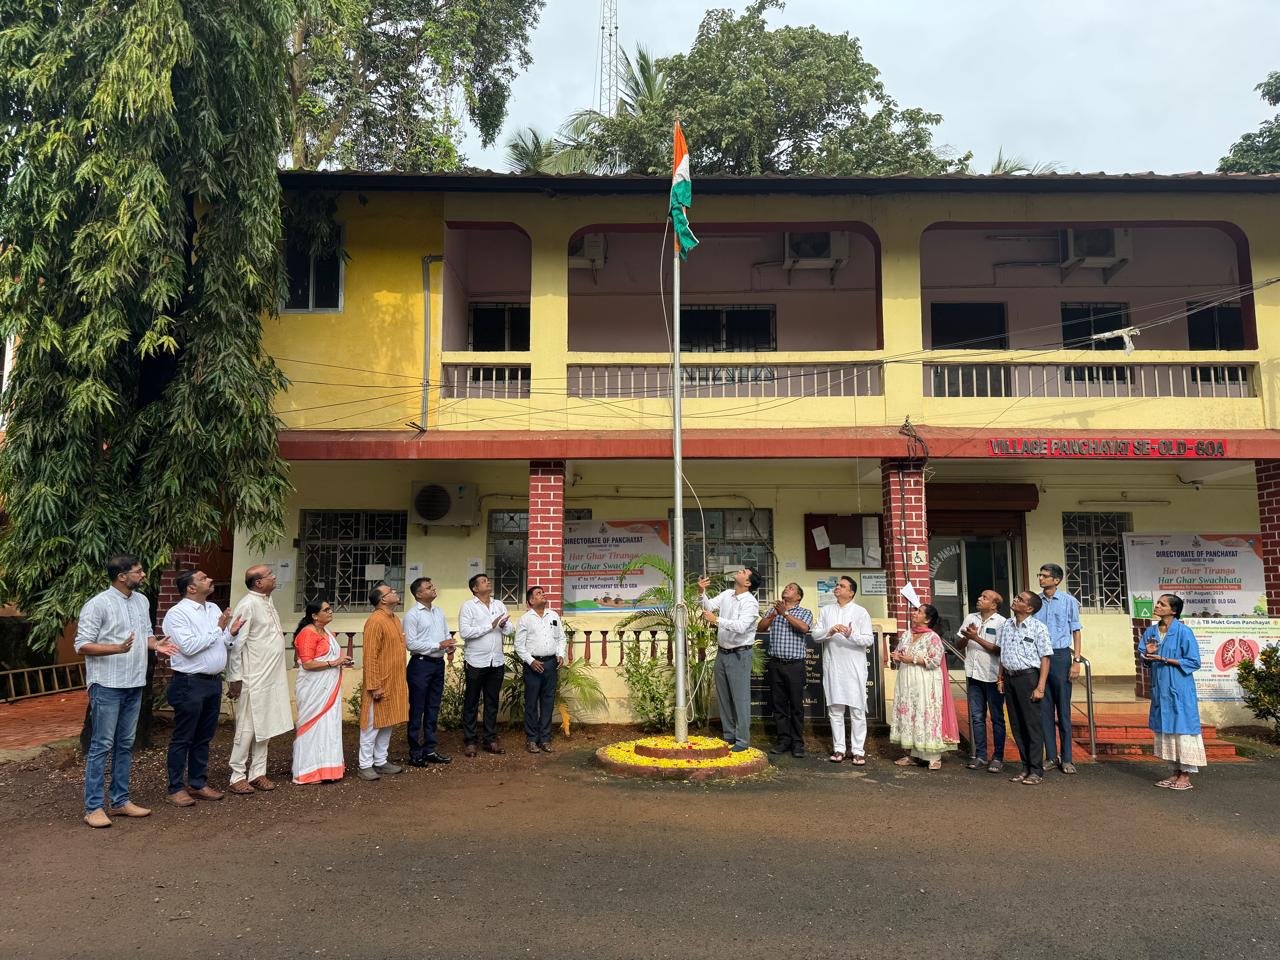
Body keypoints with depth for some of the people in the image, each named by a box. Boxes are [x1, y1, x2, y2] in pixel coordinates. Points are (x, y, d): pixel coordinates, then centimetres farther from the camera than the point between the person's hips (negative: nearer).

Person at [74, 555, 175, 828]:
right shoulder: (98, 604, -12)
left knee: (125, 745, 13)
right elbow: (82, 646, -14)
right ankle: (93, 807, 5)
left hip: (134, 685, 7)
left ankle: (120, 801, 21)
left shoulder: (142, 601, 10)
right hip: (107, 685, -7)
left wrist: (155, 644, -3)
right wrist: (118, 648, -27)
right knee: (101, 746, -2)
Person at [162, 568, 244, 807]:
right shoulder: (177, 613, -12)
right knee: (182, 739, 2)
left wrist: (231, 633, -5)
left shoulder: (214, 609, 11)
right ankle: (176, 788, 13)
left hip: (213, 682, 7)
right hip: (190, 683, -7)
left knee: (204, 738, 15)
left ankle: (198, 784, 26)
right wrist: (218, 629, -17)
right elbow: (189, 647, -21)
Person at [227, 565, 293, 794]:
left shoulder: (267, 601, 10)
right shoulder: (247, 605, -17)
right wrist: (235, 678, -17)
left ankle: (257, 773, 21)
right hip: (253, 679, -8)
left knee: (264, 727, 13)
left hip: (271, 677, 8)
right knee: (247, 728, 1)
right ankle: (237, 777, 11)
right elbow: (236, 643, -17)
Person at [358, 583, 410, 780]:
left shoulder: (395, 619, 11)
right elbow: (370, 656, -20)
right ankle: (365, 766, 9)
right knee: (373, 725, 0)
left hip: (395, 683, 9)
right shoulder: (375, 621, -17)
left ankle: (381, 762, 24)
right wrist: (374, 686, -22)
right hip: (380, 684, -9)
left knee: (388, 724, 14)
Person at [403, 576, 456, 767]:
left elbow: (447, 634, 16)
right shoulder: (412, 615, -10)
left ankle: (429, 749, 23)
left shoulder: (439, 612, 13)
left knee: (433, 709, 13)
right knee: (417, 710, 1)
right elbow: (411, 643, -16)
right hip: (421, 664, -7)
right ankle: (415, 753, 9)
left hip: (438, 663, 7)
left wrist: (450, 646, -7)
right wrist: (438, 645, -19)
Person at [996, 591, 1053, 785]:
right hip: (1009, 676, 6)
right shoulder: (1006, 625, 10)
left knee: (1032, 724, -2)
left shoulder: (1038, 627, -8)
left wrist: (1040, 687, -13)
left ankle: (1036, 771, 6)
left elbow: (1045, 658, -9)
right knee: (1016, 725, 10)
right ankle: (1026, 767, 20)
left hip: (1028, 676, -6)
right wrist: (1000, 678, 12)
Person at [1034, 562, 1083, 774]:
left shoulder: (1069, 601, 0)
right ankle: (1051, 756, 15)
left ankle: (1066, 758, 9)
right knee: (1044, 709, 6)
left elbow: (1076, 632, 2)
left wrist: (1076, 661, -5)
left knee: (1063, 709, 1)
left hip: (1061, 656, -3)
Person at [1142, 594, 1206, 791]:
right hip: (1160, 688, 7)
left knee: (1182, 728, -1)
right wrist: (1148, 654, -8)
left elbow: (1194, 662, -11)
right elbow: (1146, 661, 15)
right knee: (1164, 729, 10)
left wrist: (1164, 659, -17)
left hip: (1179, 689, -7)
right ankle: (1177, 772, 21)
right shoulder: (1151, 631, 7)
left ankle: (1186, 775, 9)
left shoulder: (1183, 632, -11)